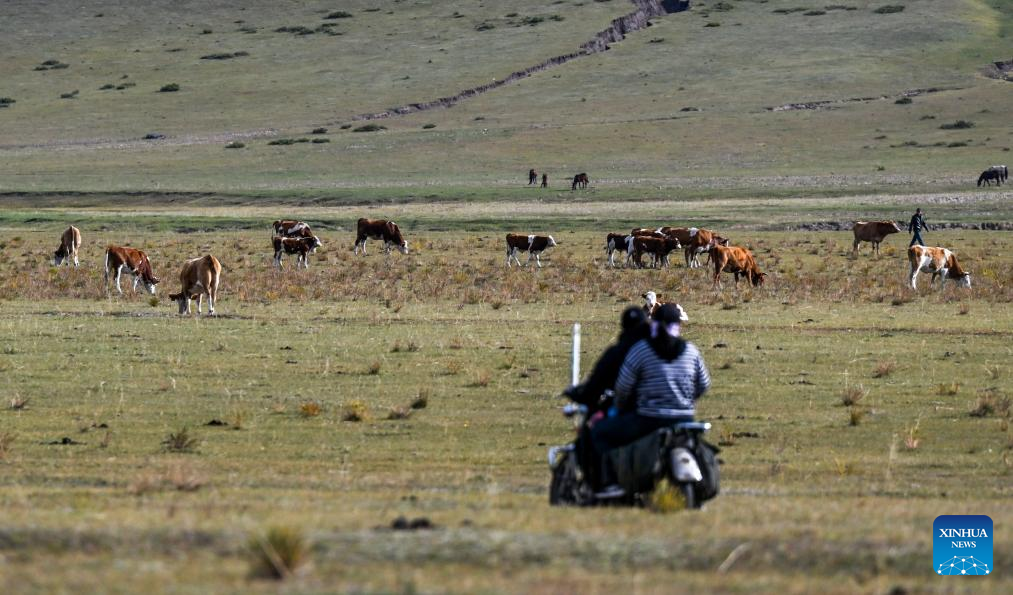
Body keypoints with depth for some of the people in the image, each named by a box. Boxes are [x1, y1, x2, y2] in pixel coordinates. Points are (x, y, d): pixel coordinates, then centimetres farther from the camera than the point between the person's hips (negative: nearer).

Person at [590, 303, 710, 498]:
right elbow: (703, 385, 12)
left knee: (598, 432, 12)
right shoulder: (691, 351, 4)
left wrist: (620, 407, 17)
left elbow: (623, 387, -4)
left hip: (649, 422, -4)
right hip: (684, 421, 4)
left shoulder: (640, 350, -7)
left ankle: (612, 481, -2)